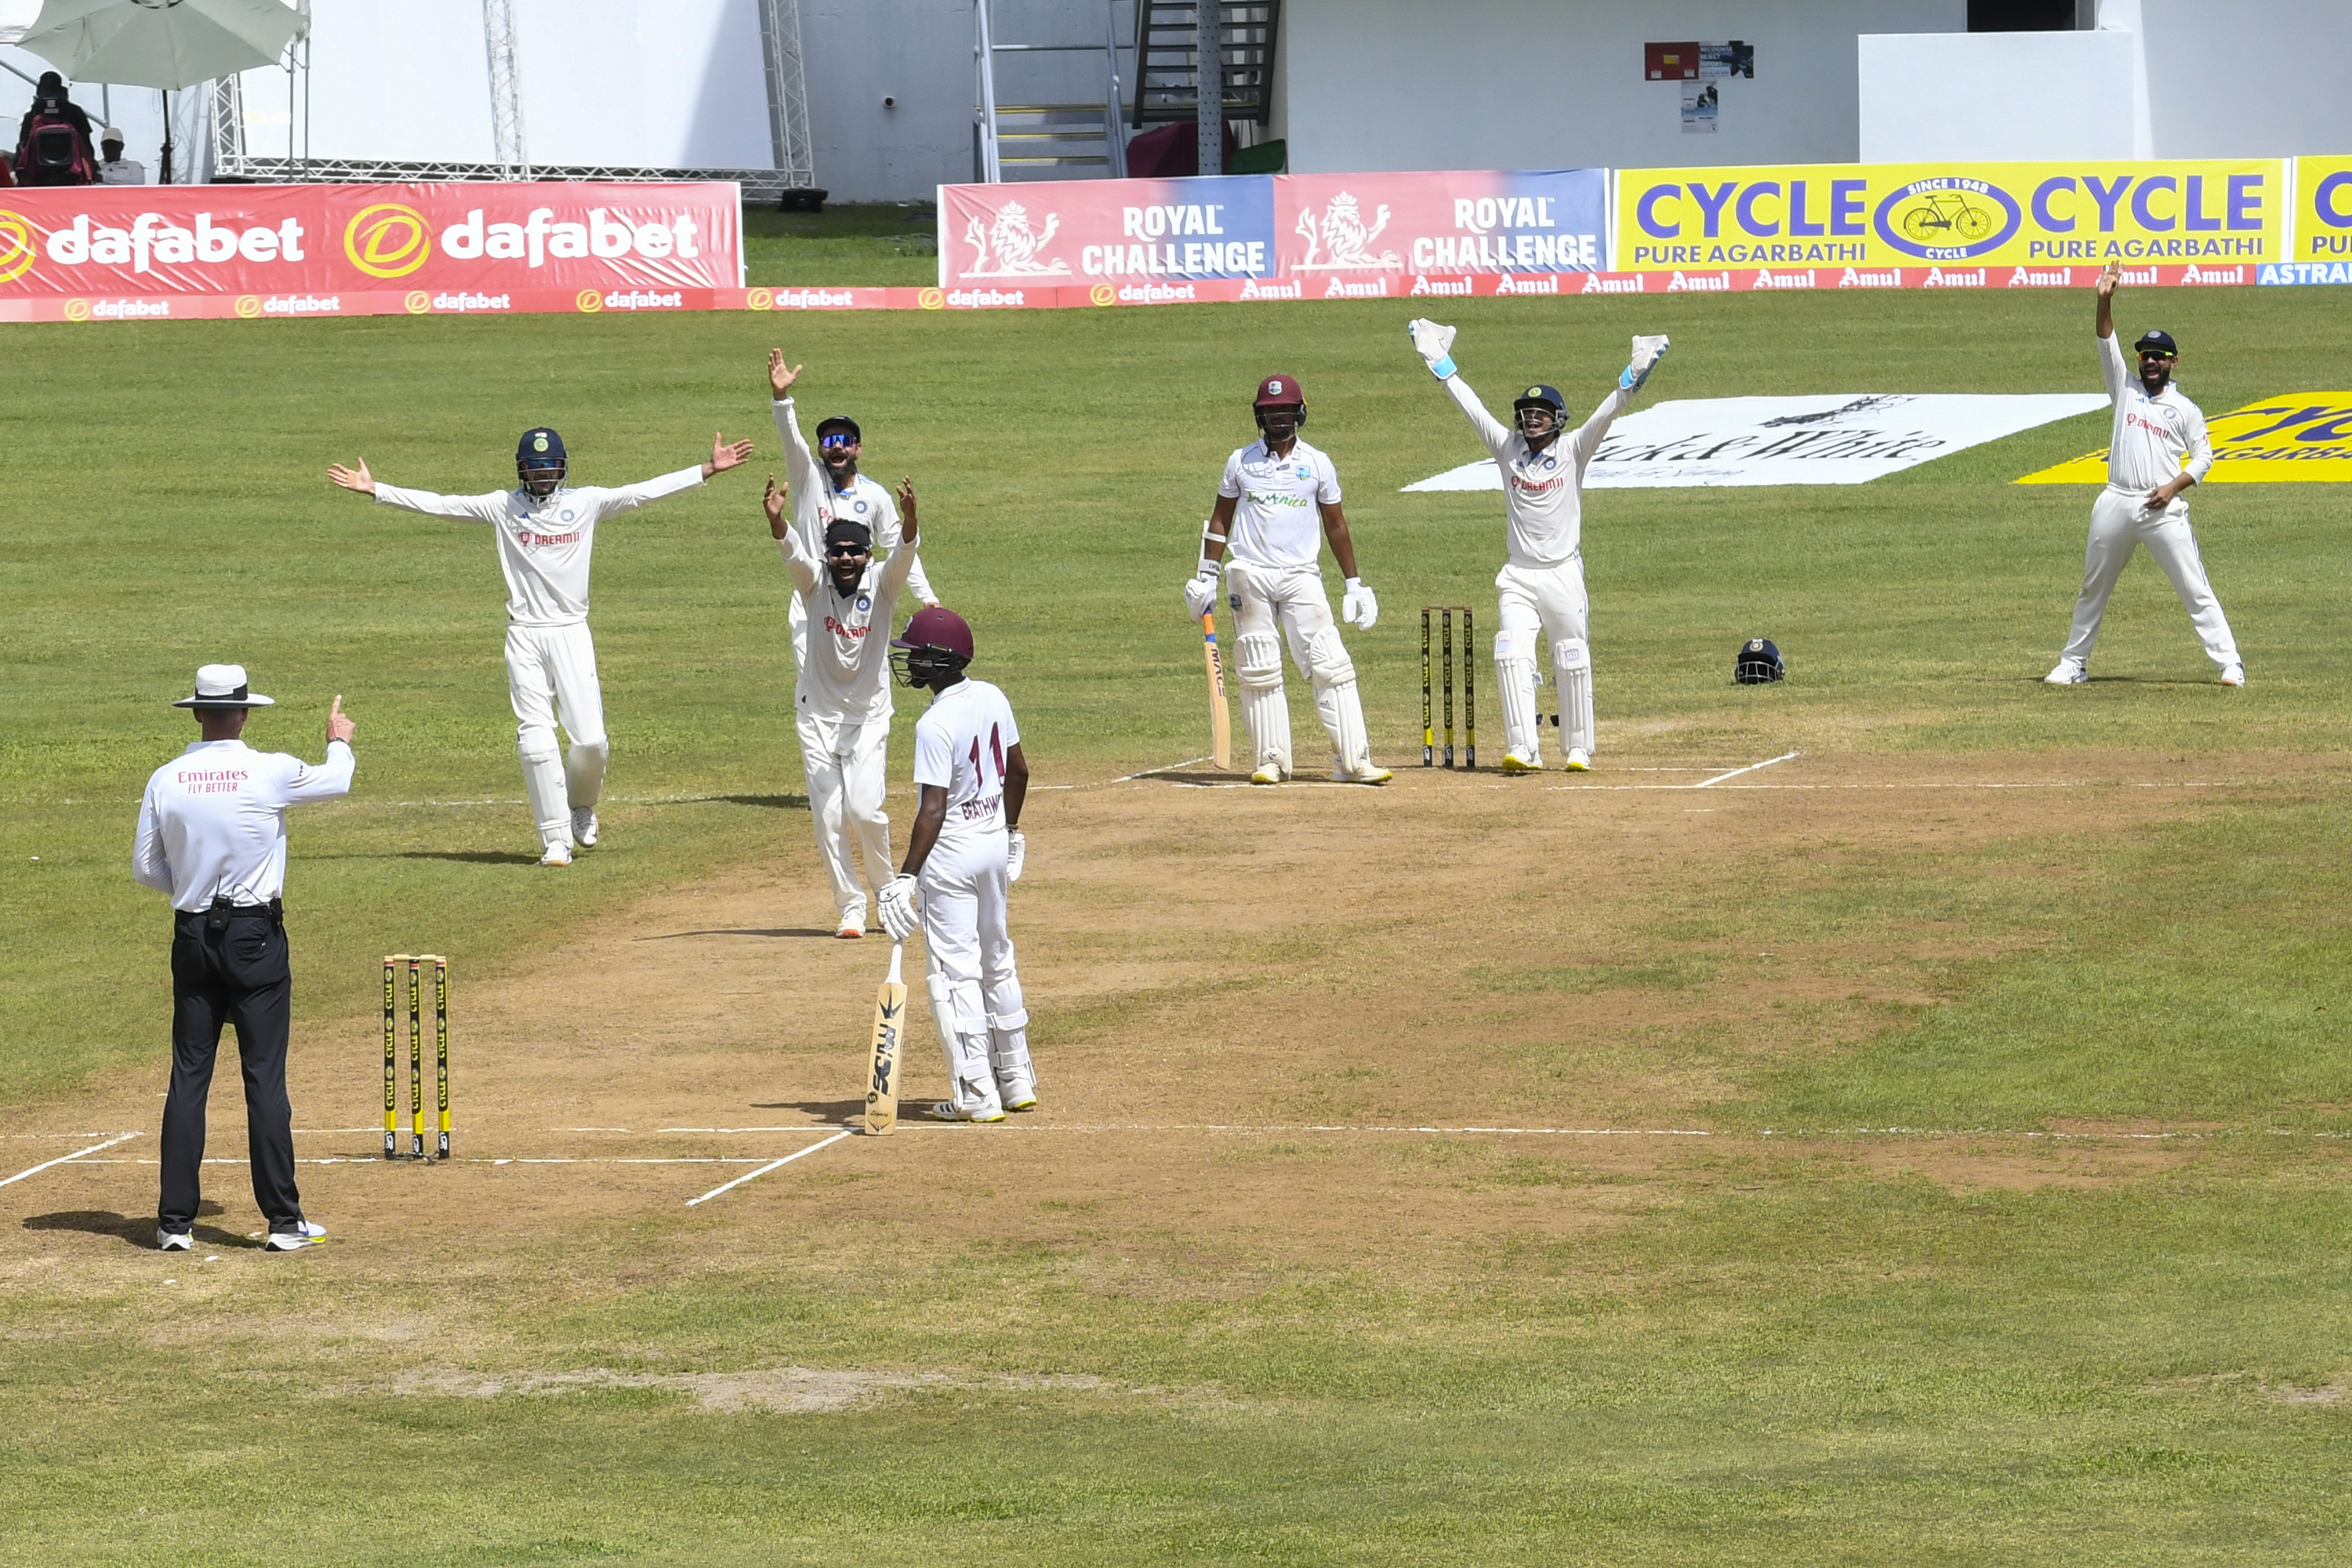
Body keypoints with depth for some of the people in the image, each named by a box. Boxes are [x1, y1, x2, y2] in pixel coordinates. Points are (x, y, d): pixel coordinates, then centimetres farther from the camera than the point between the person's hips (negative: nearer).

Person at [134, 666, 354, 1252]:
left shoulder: (165, 781, -2)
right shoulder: (270, 773, -10)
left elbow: (146, 868, 4)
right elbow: (336, 781, 10)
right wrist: (339, 741, 31)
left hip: (192, 935, 3)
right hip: (255, 935, -3)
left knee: (188, 1077, 6)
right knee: (265, 1077, -1)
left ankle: (175, 1220, 5)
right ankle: (283, 1220, 1)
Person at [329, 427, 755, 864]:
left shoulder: (586, 503, 4)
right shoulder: (502, 507, 4)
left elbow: (646, 491, -2)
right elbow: (437, 504, 1)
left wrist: (708, 470, -10)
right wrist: (375, 490, -6)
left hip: (572, 633, 0)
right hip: (524, 636, 0)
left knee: (591, 740, -5)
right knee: (536, 742, -7)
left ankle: (581, 806, 26)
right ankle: (556, 839, 0)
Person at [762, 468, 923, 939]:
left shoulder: (882, 584, -9)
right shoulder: (815, 581, -8)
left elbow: (904, 556, -29)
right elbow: (792, 551, -28)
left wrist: (909, 519, -50)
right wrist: (776, 519, -50)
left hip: (868, 717, -1)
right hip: (818, 716, 1)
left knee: (864, 809, -11)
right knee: (828, 817, -1)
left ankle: (890, 890, 14)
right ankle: (851, 907, 11)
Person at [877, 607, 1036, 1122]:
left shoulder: (935, 724, -22)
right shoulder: (992, 699, 3)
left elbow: (933, 809, -26)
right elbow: (1018, 771, 13)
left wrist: (906, 876, -26)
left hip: (953, 849, -8)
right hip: (995, 838, 8)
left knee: (956, 973, -2)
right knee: (997, 963, 19)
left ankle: (977, 1095, -3)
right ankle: (1017, 1081, 25)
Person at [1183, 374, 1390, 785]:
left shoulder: (1317, 464, 6)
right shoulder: (1241, 462, 7)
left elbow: (1336, 526, 11)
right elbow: (1220, 520, 12)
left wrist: (1354, 584, 9)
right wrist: (1206, 577, 5)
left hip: (1302, 577, -1)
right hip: (1250, 577, 1)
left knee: (1330, 666, -9)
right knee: (1258, 672, 0)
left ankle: (1353, 761, -11)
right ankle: (1271, 761, 8)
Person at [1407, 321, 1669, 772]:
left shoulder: (1573, 453, -1)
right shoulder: (1508, 449, 5)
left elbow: (1607, 414, -11)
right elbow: (1470, 405, 5)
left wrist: (1633, 376, -23)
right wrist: (1440, 363, 2)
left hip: (1564, 574, -2)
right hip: (1518, 577, 2)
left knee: (1573, 664, 3)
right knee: (1512, 657, -13)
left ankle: (1579, 749, 14)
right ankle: (1523, 749, -17)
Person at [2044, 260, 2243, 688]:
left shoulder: (2185, 410, 5)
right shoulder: (2125, 389, 10)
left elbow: (2203, 457, 6)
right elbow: (2107, 344, -1)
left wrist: (2174, 486, -10)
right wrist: (2105, 300, -15)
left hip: (2162, 509, -3)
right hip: (2116, 504, 3)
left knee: (2195, 589, -4)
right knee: (2093, 589, 11)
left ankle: (2229, 663, -3)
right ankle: (2073, 664, 21)